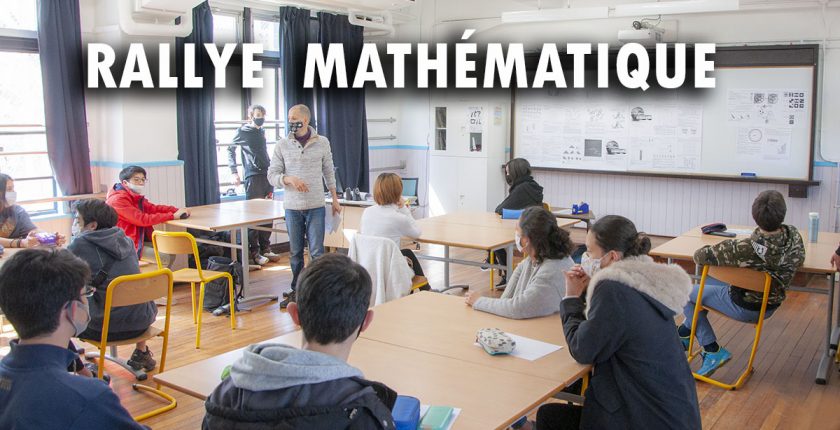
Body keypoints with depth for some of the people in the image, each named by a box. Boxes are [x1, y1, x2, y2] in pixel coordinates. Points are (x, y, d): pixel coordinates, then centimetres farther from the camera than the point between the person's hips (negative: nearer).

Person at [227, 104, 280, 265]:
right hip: (252, 178, -6)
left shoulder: (262, 131, 16)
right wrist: (234, 172, -7)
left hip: (267, 176, 6)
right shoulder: (243, 131, -1)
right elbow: (230, 150, 2)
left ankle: (265, 249, 17)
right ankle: (254, 253, -2)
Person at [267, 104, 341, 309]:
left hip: (316, 207, -1)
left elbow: (329, 172, 9)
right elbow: (272, 175, 0)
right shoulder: (282, 145, 0)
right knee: (295, 252, 11)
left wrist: (335, 198, 10)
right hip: (292, 207, 1)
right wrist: (290, 179, -20)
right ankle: (297, 290, 24)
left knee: (317, 251, -2)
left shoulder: (322, 143, 0)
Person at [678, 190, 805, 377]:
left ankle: (712, 351, 13)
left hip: (743, 308, -7)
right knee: (708, 283, 27)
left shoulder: (745, 249, -35)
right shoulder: (793, 235, -18)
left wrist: (719, 248, -5)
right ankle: (687, 329, 38)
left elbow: (699, 256, -26)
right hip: (771, 306, 7)